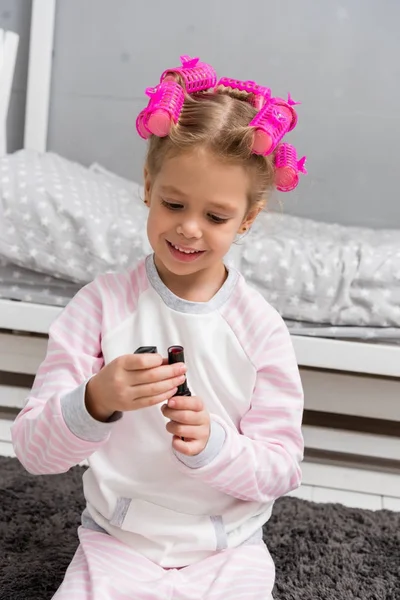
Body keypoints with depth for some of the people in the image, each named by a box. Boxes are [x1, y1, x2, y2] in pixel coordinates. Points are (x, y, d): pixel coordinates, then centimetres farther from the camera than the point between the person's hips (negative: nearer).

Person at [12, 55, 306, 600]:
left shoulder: (260, 327, -6)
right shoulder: (101, 303, -8)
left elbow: (282, 469, -5)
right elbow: (33, 450, -11)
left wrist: (213, 444, -23)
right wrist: (96, 403, -31)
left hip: (229, 552, 1)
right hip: (116, 544, 0)